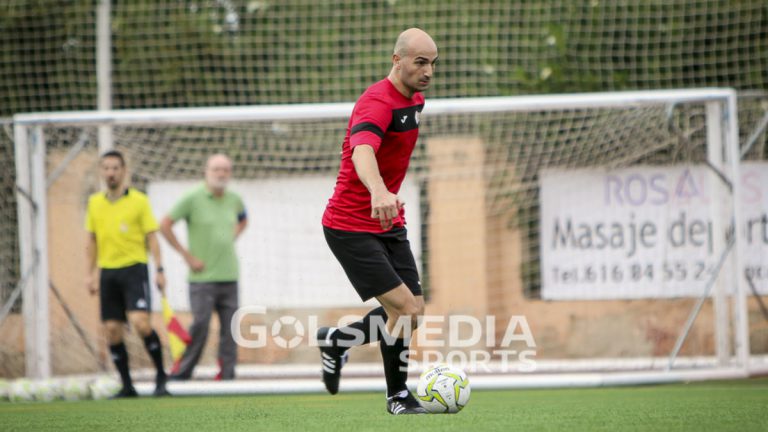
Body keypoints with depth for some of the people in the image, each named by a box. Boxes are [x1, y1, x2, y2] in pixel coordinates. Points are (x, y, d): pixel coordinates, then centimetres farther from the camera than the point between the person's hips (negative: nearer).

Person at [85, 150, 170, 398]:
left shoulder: (139, 200, -1)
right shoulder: (95, 203, 11)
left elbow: (151, 237, -1)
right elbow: (92, 240, 17)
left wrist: (159, 270, -7)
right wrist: (90, 273, 12)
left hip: (134, 268, -4)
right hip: (108, 272, 4)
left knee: (140, 323, -19)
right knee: (112, 330, 1)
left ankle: (161, 376, -4)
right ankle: (126, 385, 10)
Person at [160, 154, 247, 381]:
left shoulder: (234, 200, 9)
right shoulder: (193, 198, -7)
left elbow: (242, 220, 32)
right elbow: (164, 225, -6)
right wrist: (187, 255, -7)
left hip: (229, 275, 5)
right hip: (203, 276, -5)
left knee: (230, 327, 2)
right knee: (200, 326, -10)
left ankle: (227, 375, 6)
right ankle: (180, 373, 1)